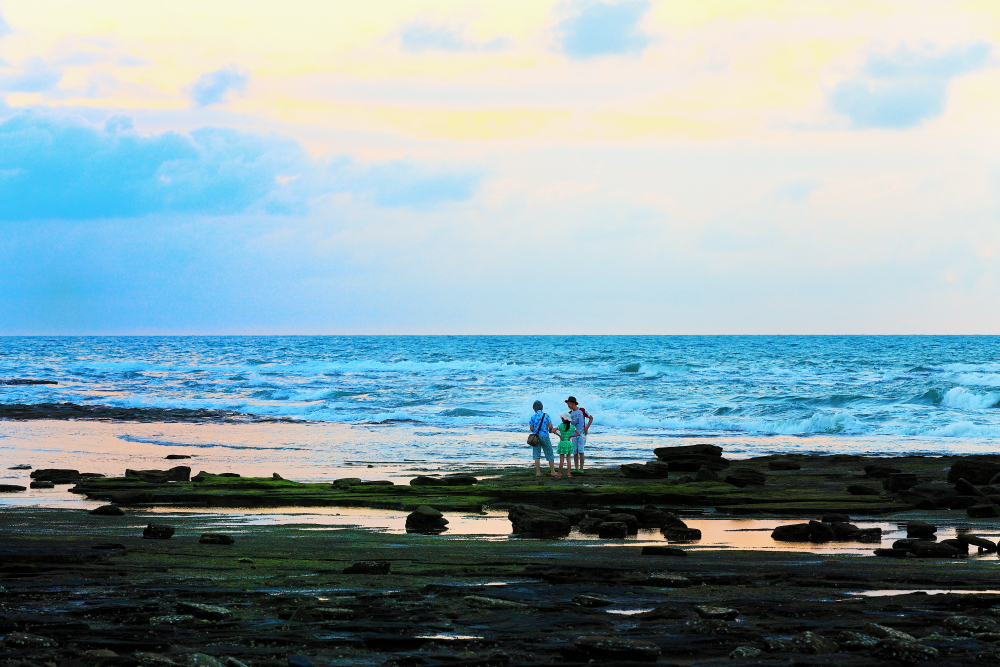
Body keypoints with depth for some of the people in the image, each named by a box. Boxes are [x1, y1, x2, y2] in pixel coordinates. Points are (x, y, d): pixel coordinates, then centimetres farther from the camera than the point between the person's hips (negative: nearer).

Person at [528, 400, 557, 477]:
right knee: (550, 455, 9)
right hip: (545, 436, -1)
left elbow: (531, 428, -4)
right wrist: (550, 430, 12)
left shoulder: (533, 417, -3)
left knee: (536, 456, 4)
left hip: (536, 437, 1)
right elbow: (550, 426, -10)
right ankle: (552, 472, 13)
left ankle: (538, 472, 0)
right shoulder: (546, 415, -4)